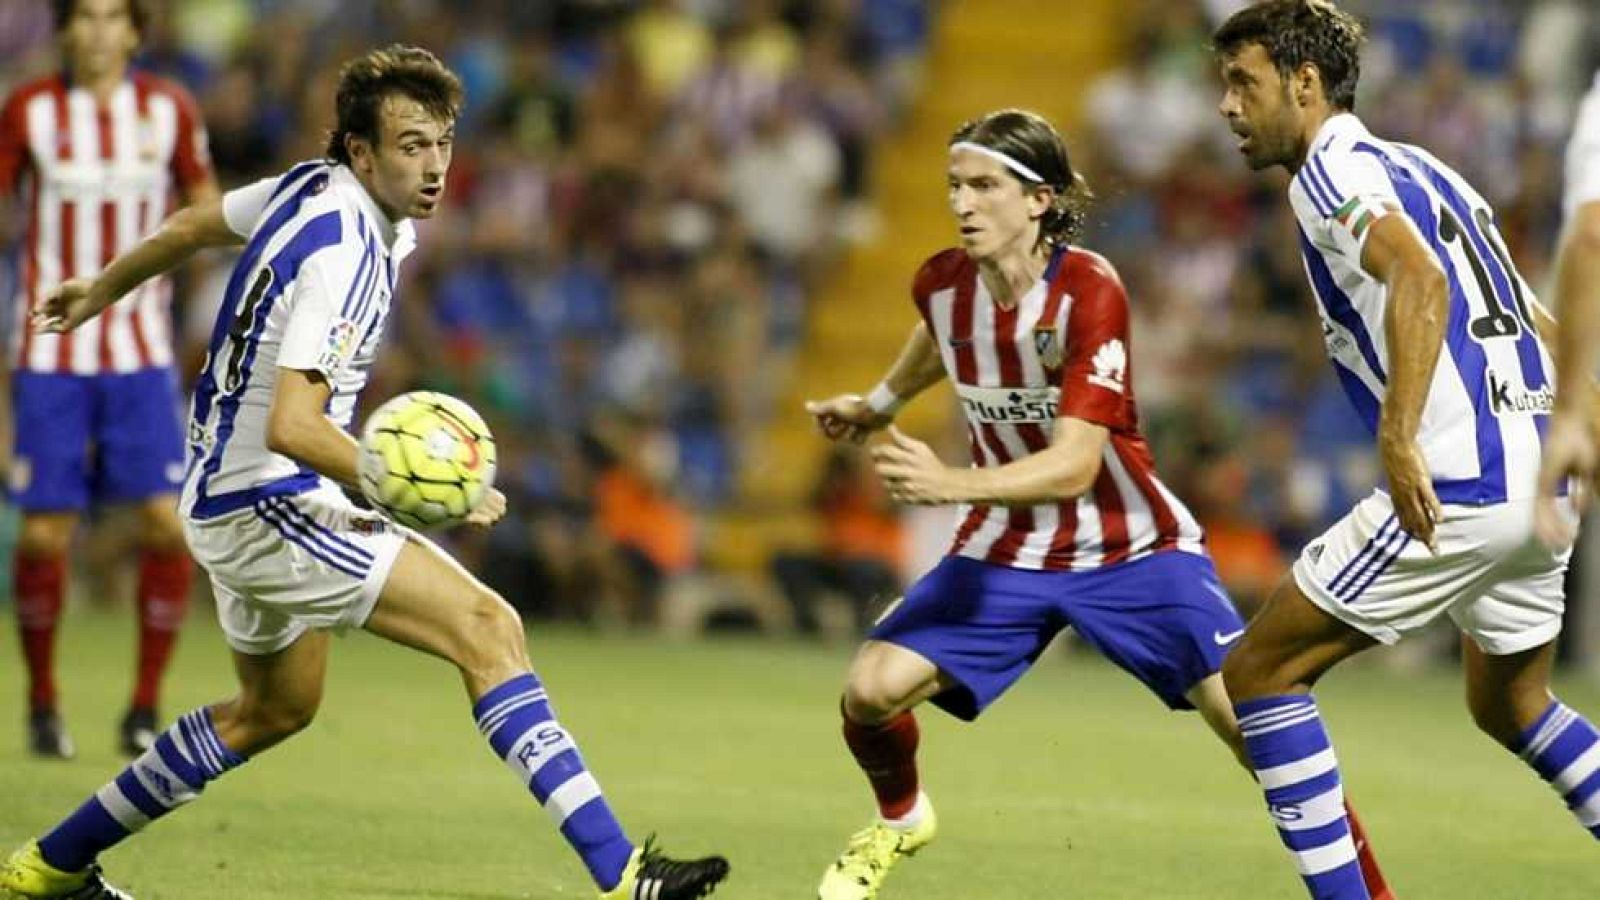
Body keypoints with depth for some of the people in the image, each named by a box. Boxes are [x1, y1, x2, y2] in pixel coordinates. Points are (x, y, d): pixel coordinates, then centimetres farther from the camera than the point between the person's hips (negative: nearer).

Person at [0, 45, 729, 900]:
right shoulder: (343, 252, -24)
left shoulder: (314, 187, 4)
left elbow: (190, 225, 21)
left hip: (235, 500, 11)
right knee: (487, 627, -20)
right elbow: (290, 426, -33)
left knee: (275, 709, 27)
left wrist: (102, 290, 38)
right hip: (264, 505, -11)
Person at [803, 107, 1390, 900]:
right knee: (872, 688, -13)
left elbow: (1073, 467, -32)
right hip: (1008, 547, 4)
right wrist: (877, 406, 25)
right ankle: (899, 819, 21)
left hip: (1130, 546, -4)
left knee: (1244, 711, -18)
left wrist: (953, 484, -44)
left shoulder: (1088, 291, -26)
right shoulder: (942, 284, -9)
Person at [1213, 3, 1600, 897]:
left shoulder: (1332, 168, -5)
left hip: (1459, 487, -9)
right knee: (1511, 705, 27)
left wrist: (1400, 436, -31)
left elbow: (1421, 279, -24)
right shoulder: (1422, 169, 21)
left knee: (1261, 671, 0)